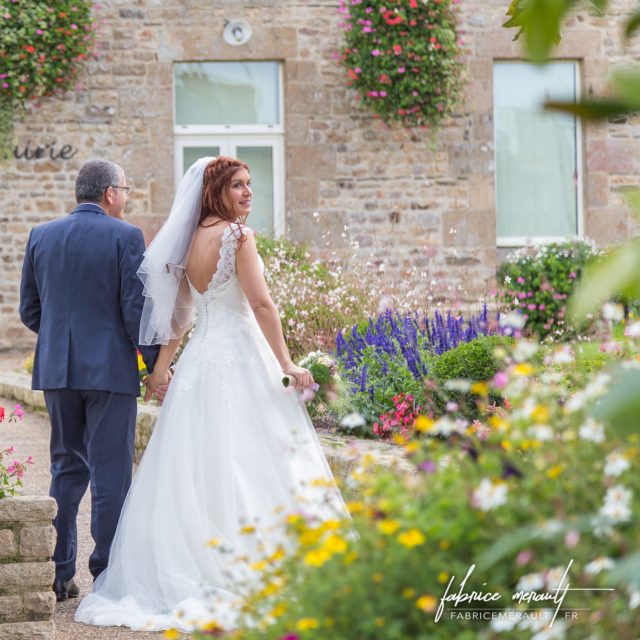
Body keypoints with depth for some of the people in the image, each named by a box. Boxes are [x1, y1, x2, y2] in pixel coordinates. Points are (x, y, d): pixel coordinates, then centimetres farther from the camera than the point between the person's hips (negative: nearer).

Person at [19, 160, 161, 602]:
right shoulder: (125, 236, -8)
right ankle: (108, 577, 1)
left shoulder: (41, 236, 7)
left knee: (67, 469, 14)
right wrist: (155, 362, -2)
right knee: (111, 473, 0)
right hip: (111, 367, -5)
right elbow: (136, 308, -11)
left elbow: (29, 311, 11)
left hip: (57, 369, 5)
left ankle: (58, 574, 13)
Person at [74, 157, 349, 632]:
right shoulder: (237, 235, -10)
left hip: (199, 358, 8)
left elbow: (179, 309, 16)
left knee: (194, 465, 10)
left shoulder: (191, 240, 12)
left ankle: (183, 569, 13)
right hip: (239, 354, -8)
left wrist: (162, 362, 23)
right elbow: (261, 302, -15)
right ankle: (246, 570, -7)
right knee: (244, 463, -6)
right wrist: (286, 365, -12)